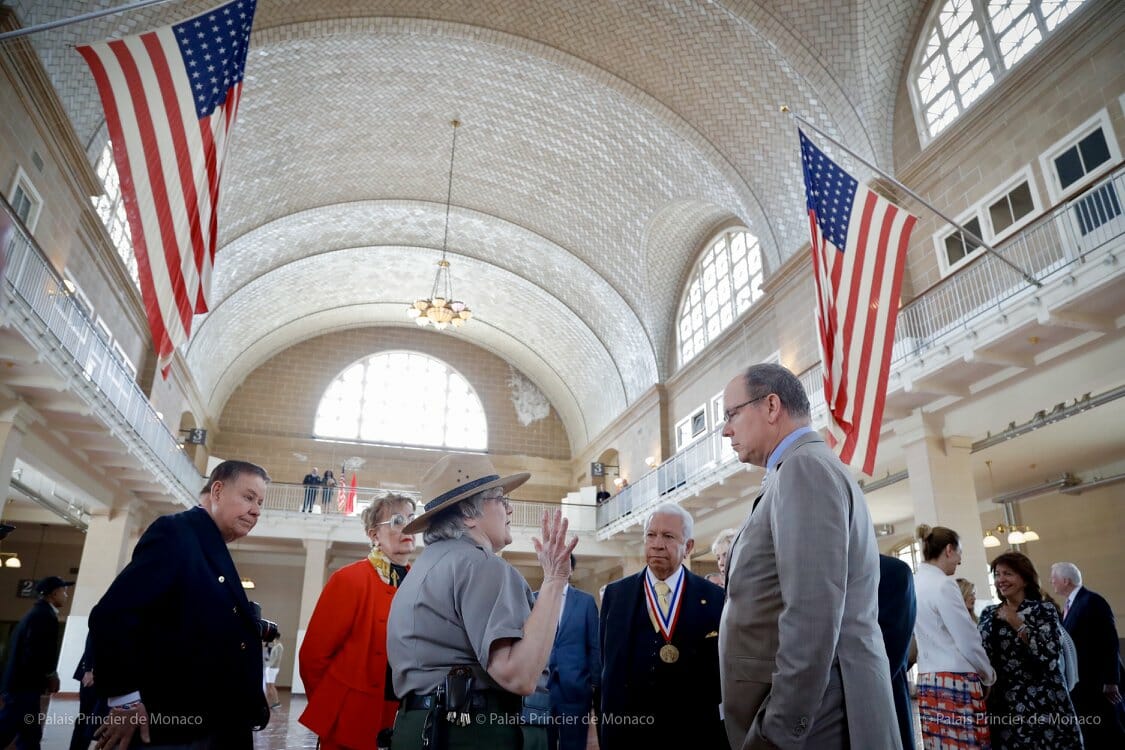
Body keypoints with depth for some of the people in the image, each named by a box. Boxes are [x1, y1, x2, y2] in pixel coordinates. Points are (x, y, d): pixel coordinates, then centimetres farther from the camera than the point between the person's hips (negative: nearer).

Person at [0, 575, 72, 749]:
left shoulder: (35, 613, 17)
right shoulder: (46, 616, -14)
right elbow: (35, 654, -22)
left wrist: (46, 678, 14)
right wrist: (51, 676, -6)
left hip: (18, 684, 10)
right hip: (23, 687, -10)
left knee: (30, 735, 10)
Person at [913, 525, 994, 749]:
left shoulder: (915, 584, 11)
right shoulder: (943, 584, -13)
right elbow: (969, 643, -10)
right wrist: (989, 676, 5)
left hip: (928, 680, 8)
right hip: (956, 682, -8)